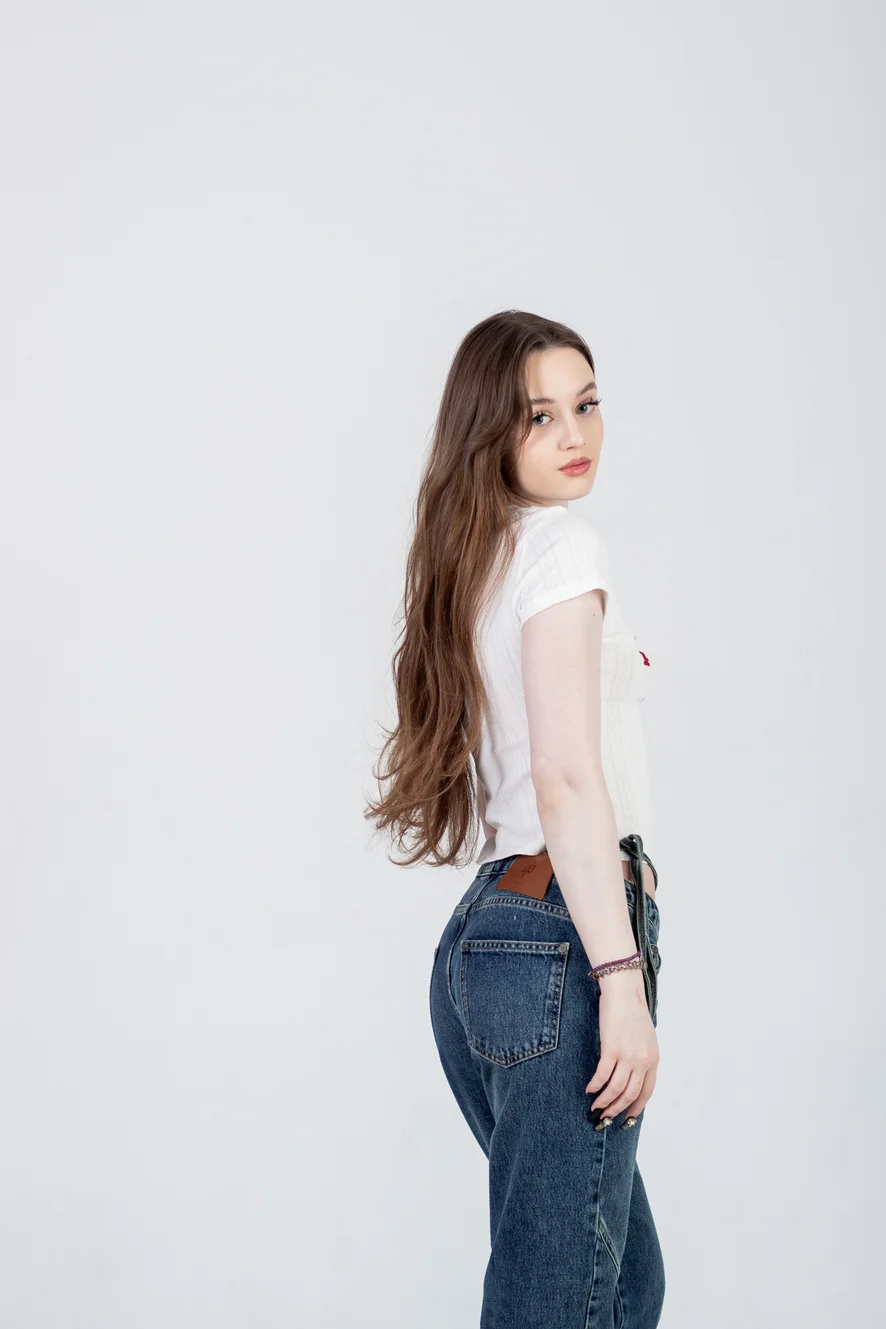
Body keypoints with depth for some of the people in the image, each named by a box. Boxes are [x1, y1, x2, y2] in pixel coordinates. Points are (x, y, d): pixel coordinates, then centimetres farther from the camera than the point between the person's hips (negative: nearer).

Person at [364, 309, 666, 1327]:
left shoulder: (473, 561, 18)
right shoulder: (562, 546, -8)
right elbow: (566, 779, -17)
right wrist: (624, 980, -19)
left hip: (483, 933, 9)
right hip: (562, 939, -9)